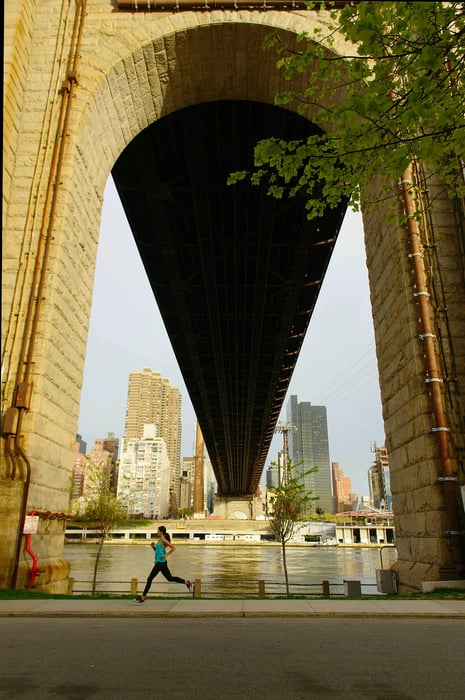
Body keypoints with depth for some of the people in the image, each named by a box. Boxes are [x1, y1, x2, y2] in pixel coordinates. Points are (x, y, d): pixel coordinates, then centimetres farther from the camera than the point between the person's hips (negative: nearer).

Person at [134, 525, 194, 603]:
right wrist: (153, 546, 7)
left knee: (149, 579, -4)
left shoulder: (163, 540, -12)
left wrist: (166, 555, -19)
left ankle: (142, 597, 3)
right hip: (160, 562, 10)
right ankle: (187, 582, 13)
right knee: (170, 578, 13)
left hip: (161, 562, -10)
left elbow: (173, 547, -20)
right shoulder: (159, 540, 15)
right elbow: (157, 551, 23)